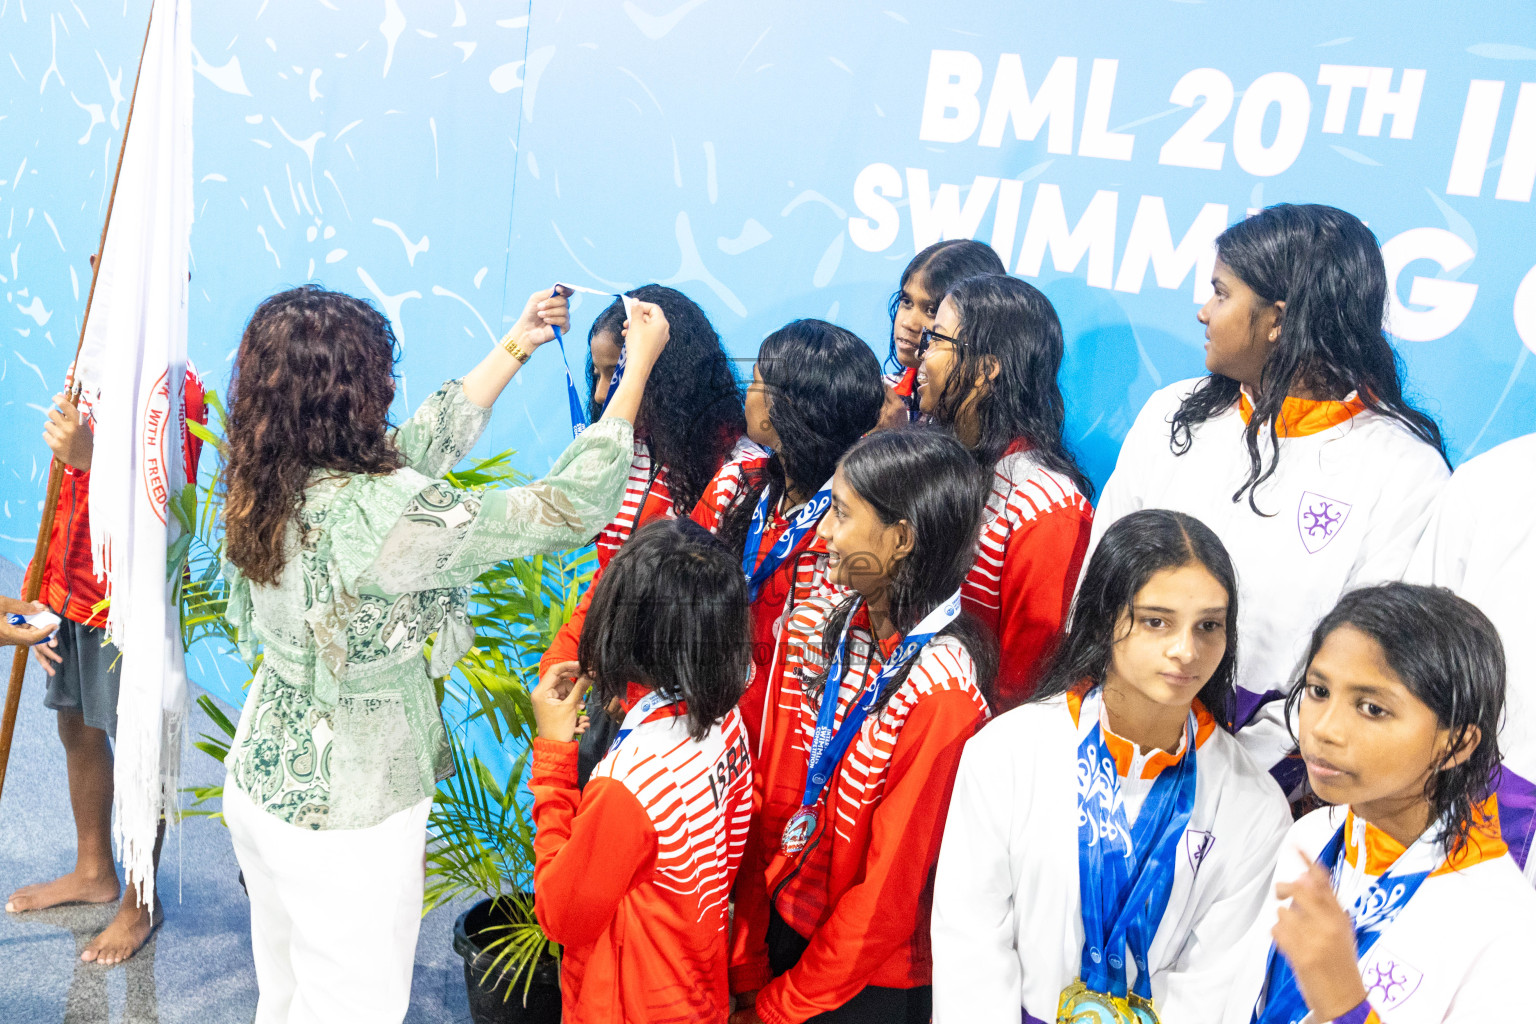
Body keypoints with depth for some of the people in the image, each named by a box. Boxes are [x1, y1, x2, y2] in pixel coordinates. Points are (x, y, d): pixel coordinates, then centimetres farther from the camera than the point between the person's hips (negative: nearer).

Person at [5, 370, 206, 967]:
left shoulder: (174, 387, -16)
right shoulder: (92, 377, 9)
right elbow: (69, 505, 14)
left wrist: (93, 457, -38)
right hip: (74, 599, 8)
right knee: (78, 732, 20)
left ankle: (138, 905, 21)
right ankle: (93, 872, 40)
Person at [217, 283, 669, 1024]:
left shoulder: (266, 485, -5)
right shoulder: (372, 512, -30)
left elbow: (425, 442, 7)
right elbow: (566, 510, -26)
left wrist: (516, 346, 14)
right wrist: (639, 367, -16)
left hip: (263, 779, 8)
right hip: (345, 814, -8)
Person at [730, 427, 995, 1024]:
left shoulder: (939, 692, -26)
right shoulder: (815, 629, -6)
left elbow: (888, 891, -20)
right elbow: (765, 802, -2)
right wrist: (747, 971, -3)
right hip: (782, 925, 5)